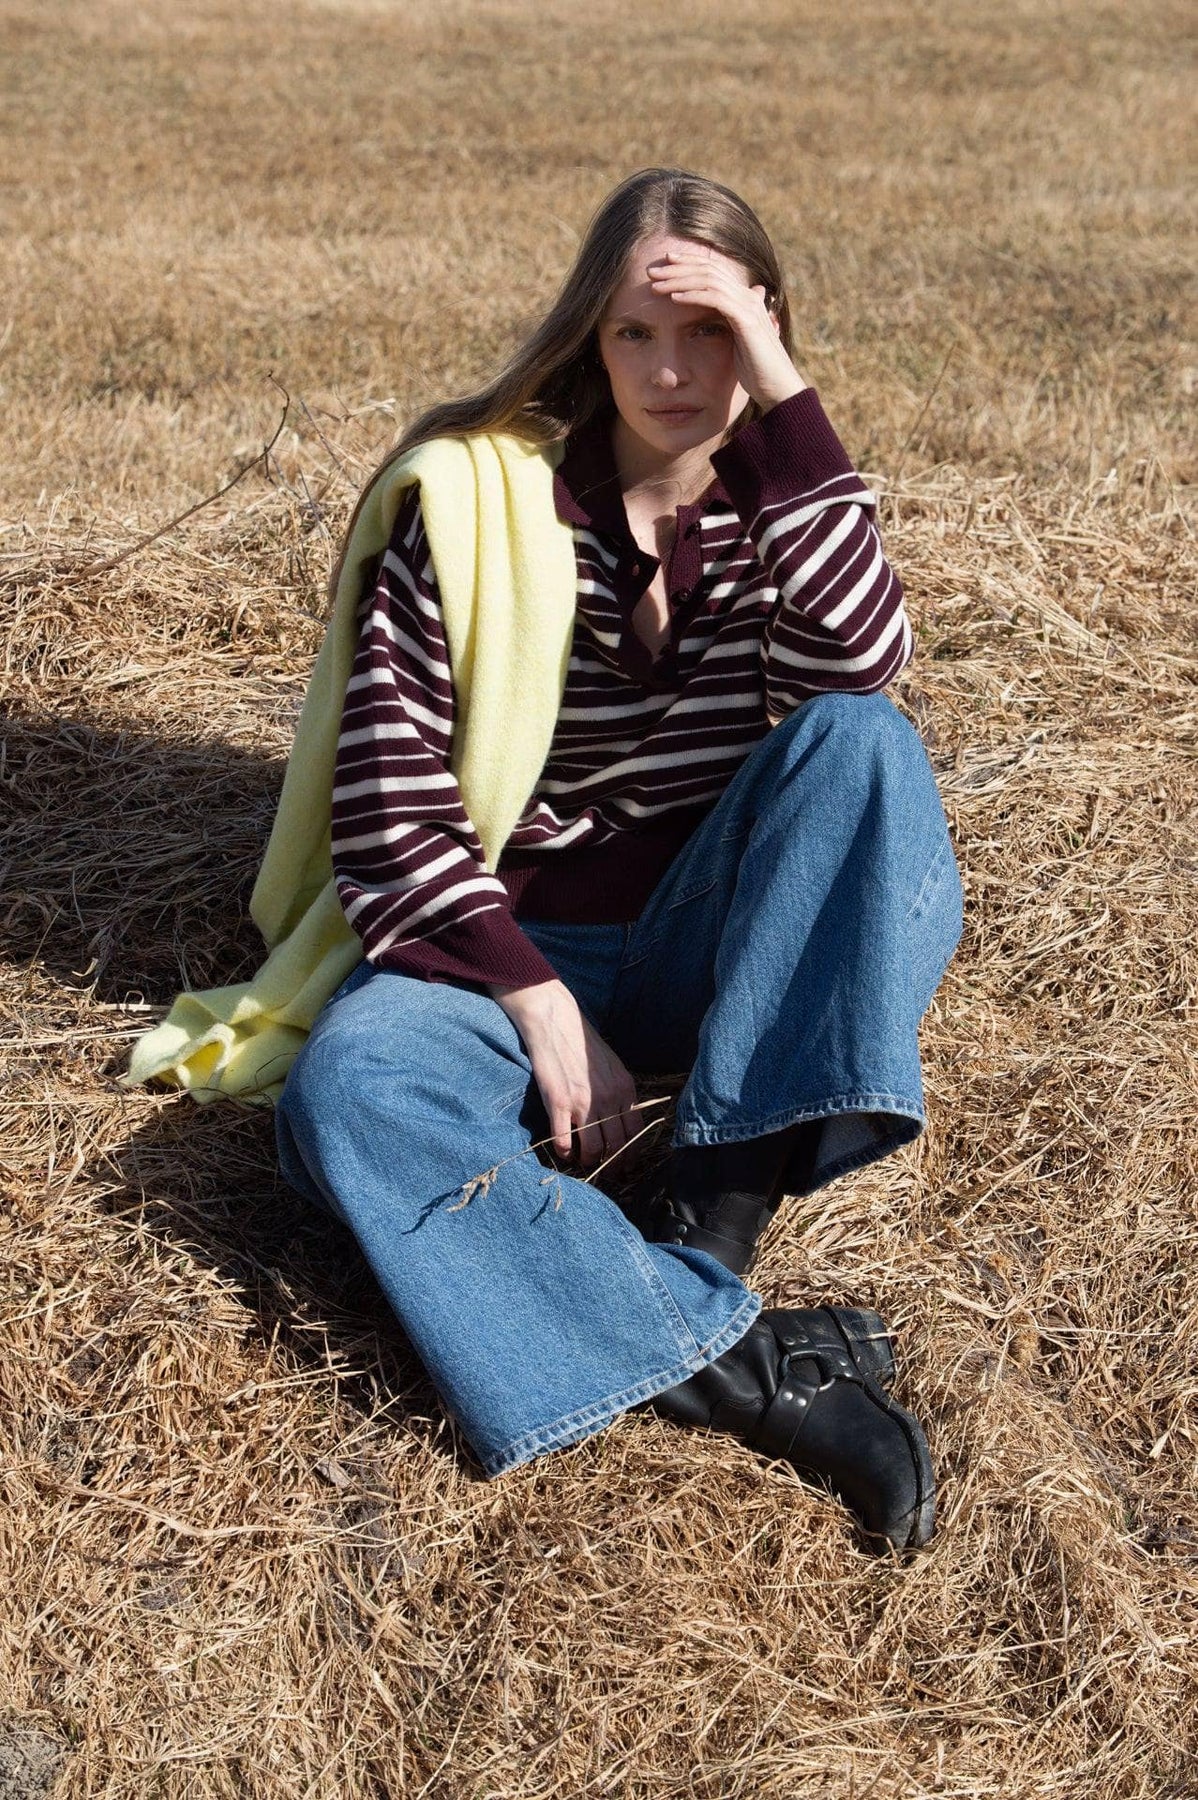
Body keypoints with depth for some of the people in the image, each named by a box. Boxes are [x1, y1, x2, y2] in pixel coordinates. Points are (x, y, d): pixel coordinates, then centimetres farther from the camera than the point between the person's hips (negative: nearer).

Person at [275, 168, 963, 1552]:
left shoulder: (780, 502, 3)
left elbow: (861, 663, -20)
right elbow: (389, 782, -11)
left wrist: (778, 389, -22)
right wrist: (538, 999, -20)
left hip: (719, 946, 2)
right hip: (514, 946, -1)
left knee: (859, 744, -27)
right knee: (350, 1088, -33)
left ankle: (713, 1213, -33)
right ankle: (742, 1360, -39)